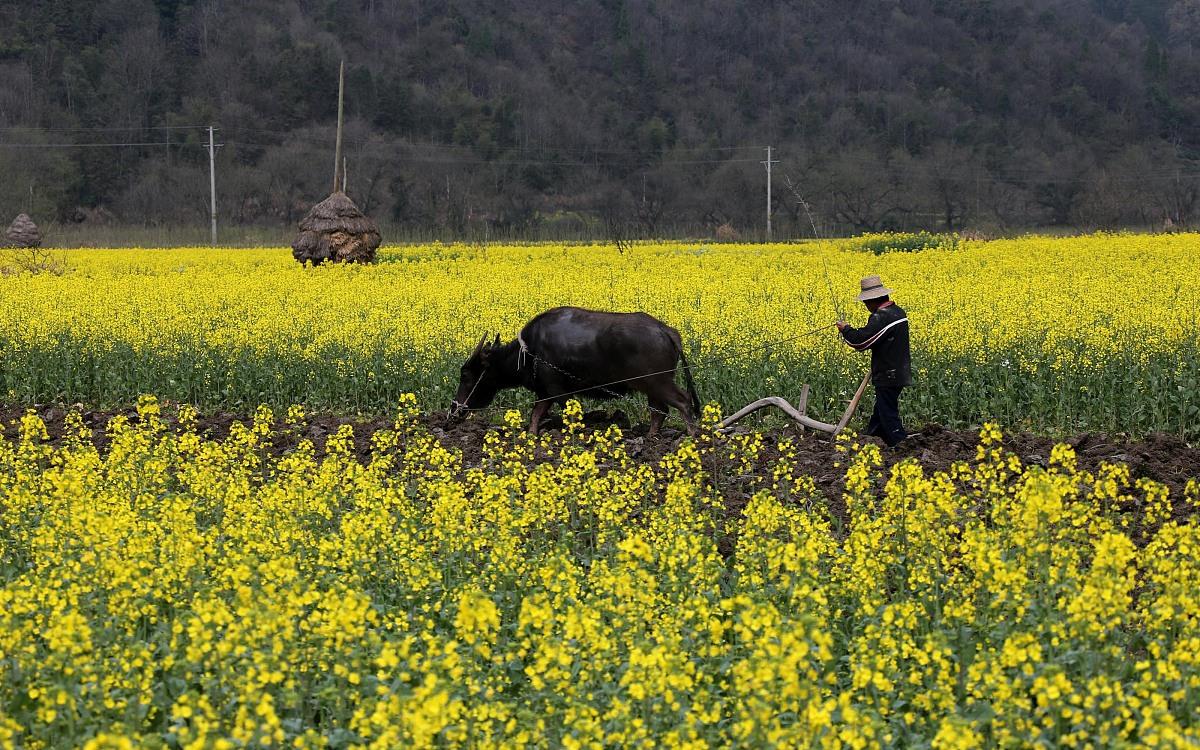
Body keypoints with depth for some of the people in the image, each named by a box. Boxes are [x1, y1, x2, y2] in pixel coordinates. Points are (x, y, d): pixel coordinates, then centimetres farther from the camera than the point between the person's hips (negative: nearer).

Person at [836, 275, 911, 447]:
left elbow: (861, 341, -25)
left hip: (888, 378, -10)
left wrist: (846, 329, -8)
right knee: (880, 412, 18)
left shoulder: (881, 317, -22)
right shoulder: (898, 312, 9)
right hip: (899, 374, 10)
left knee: (888, 415, -2)